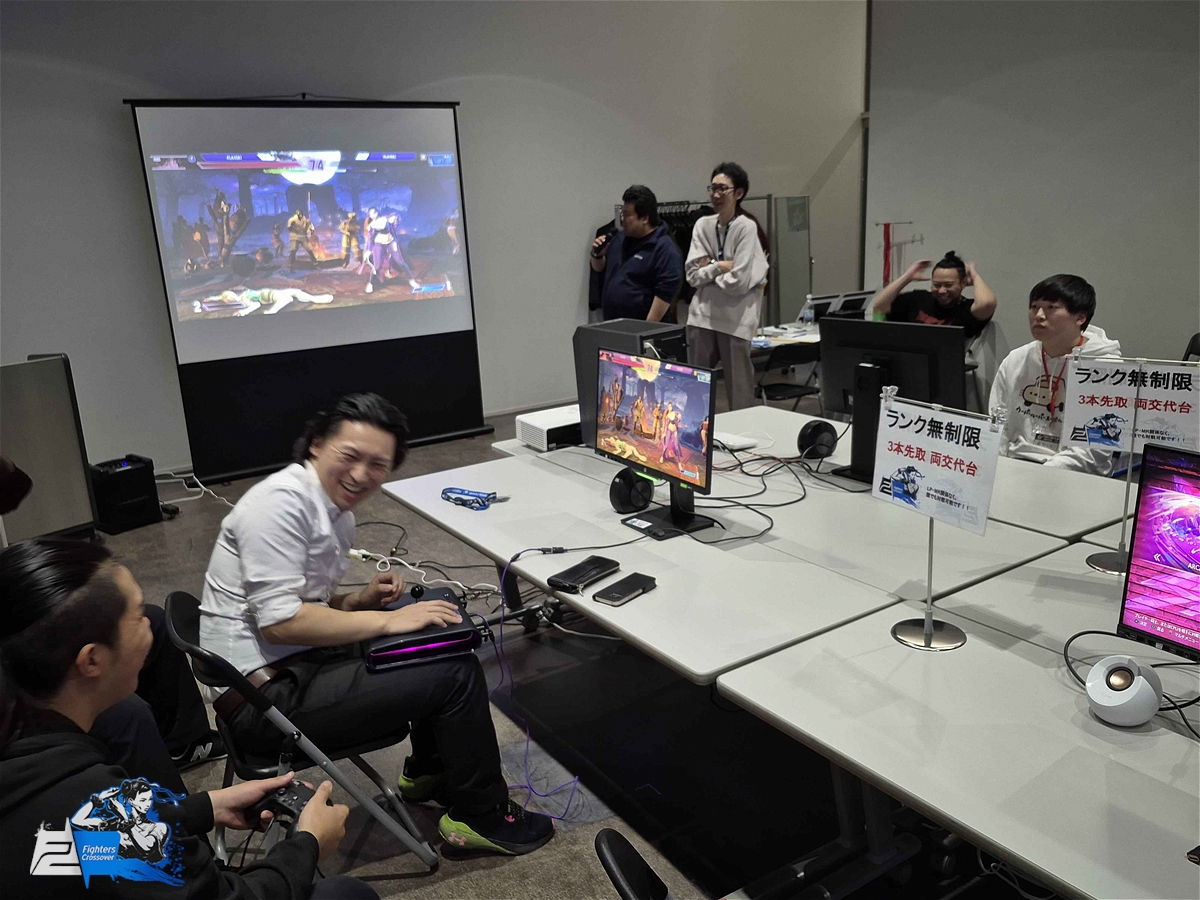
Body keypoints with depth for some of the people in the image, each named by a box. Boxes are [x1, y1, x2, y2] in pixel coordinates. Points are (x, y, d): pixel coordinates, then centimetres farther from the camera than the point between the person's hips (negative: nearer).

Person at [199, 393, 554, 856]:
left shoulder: (336, 512, 11)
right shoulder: (280, 502, -19)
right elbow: (279, 622, -25)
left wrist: (361, 600, 0)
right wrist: (385, 620, -19)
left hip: (298, 663, 10)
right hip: (265, 696, -10)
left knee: (443, 617, 13)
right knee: (457, 674, -12)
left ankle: (429, 768, 25)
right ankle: (481, 816, 8)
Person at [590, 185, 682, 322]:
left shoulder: (664, 248, -14)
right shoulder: (619, 238, 10)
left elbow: (665, 293, -19)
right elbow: (599, 269, 22)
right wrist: (597, 254, 1)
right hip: (611, 325, 7)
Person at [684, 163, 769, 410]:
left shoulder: (746, 227, -8)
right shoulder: (703, 225, 6)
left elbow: (739, 281, -16)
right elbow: (692, 275, 1)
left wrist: (709, 269, -4)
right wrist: (720, 266, -11)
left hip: (735, 318, -5)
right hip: (702, 315, 5)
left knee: (739, 390, 4)